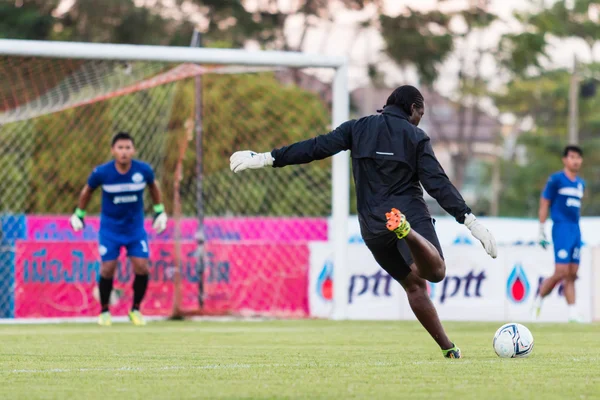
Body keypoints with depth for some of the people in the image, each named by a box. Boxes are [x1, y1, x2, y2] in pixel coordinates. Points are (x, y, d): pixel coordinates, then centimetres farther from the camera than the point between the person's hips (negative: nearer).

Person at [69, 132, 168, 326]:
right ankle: (104, 311, 17)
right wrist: (79, 214, 11)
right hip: (110, 228, -1)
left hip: (136, 227, 1)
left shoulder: (144, 170, -14)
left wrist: (159, 211, 13)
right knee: (107, 269, -4)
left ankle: (136, 310, 13)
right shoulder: (101, 173, -18)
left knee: (142, 268, -8)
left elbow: (153, 186, 9)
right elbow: (87, 190, 3)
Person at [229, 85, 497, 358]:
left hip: (372, 227, 5)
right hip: (410, 212, -5)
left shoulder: (358, 128, 12)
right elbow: (438, 183, -5)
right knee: (436, 272, -28)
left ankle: (447, 348, 10)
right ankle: (406, 230, -56)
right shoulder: (416, 137, 4)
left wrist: (265, 159, 9)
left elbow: (316, 148, 5)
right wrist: (470, 220, -6)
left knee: (413, 284, 17)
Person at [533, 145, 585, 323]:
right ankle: (538, 299, 6)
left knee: (572, 274, 3)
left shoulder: (581, 183, 16)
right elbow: (544, 204, -2)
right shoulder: (556, 179, -4)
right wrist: (541, 232, -5)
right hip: (561, 228, -6)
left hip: (576, 230, 6)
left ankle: (572, 313, 1)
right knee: (561, 272, -13)